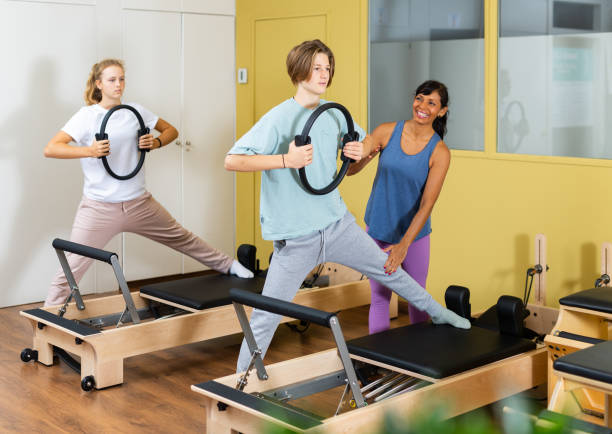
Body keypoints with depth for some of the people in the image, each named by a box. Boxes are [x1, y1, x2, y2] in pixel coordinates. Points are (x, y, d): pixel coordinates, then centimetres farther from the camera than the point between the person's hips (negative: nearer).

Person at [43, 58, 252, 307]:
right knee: (73, 266, -8)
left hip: (138, 202, 4)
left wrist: (156, 142, -6)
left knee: (182, 239, 18)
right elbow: (50, 149, -16)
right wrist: (89, 150, -28)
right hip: (99, 208, -4)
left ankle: (228, 266, 35)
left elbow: (171, 131, 16)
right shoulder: (87, 116, -8)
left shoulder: (135, 111, 5)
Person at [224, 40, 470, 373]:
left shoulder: (334, 115, 4)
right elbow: (232, 161, -23)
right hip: (296, 239, -5)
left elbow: (366, 141, 23)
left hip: (338, 225, 6)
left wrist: (362, 150, -2)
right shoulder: (278, 119, -15)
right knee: (265, 318, -3)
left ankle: (437, 313, 45)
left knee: (389, 271, 21)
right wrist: (285, 160, -32)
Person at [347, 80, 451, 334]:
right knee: (379, 297, 6)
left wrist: (403, 246, -29)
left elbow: (426, 204, -19)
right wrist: (364, 157, -32)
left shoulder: (439, 152, -13)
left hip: (414, 233, -1)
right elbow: (350, 170, -8)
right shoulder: (387, 132, -8)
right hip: (378, 229, 1)